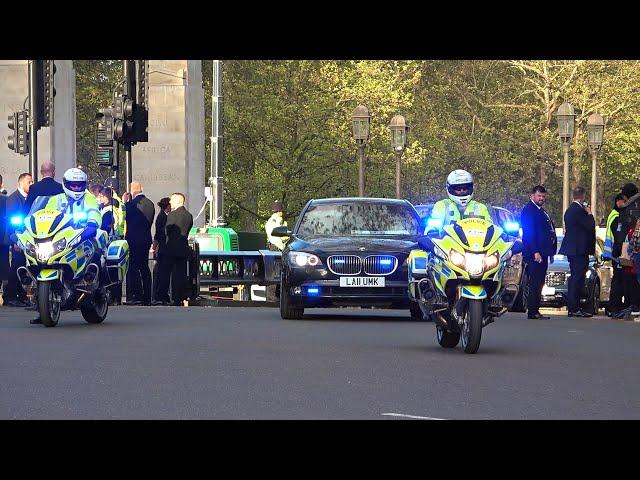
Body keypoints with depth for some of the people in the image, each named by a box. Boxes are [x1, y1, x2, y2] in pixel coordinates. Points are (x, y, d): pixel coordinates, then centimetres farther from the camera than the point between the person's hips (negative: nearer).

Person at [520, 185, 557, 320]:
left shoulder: (541, 211, 22)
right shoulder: (529, 210, -9)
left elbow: (549, 231, 25)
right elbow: (529, 234, -17)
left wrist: (550, 252, 19)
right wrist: (535, 252, -23)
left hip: (542, 253, 10)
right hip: (534, 254, -10)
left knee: (538, 283, 11)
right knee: (535, 283, -10)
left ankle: (535, 311, 14)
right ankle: (532, 312, -10)